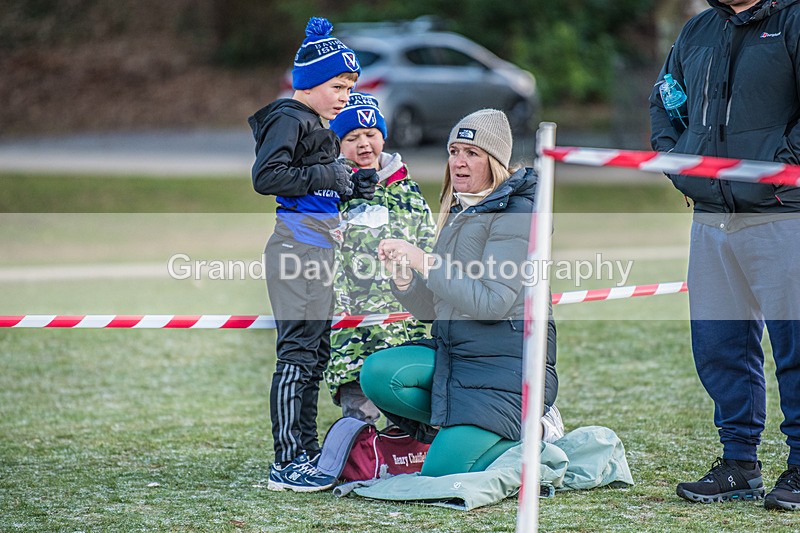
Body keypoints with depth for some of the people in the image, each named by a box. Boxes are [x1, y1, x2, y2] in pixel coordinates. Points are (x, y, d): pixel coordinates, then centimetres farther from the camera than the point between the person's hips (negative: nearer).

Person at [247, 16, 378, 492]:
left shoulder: (314, 125, 20)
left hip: (319, 247, 10)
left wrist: (352, 186, 8)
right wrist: (327, 177, -17)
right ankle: (286, 464, -11)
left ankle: (306, 452, 19)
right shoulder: (289, 121, -10)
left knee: (316, 351, 13)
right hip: (298, 246, -10)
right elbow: (266, 176, -21)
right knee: (298, 350, -11)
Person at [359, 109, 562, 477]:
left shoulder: (515, 213, -9)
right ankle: (462, 426, -1)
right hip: (453, 351, 8)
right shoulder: (458, 215, 16)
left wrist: (425, 263, -20)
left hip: (505, 361, -8)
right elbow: (432, 310, 13)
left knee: (440, 474, -17)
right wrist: (402, 275, -7)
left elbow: (491, 304, -20)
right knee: (377, 373, -21)